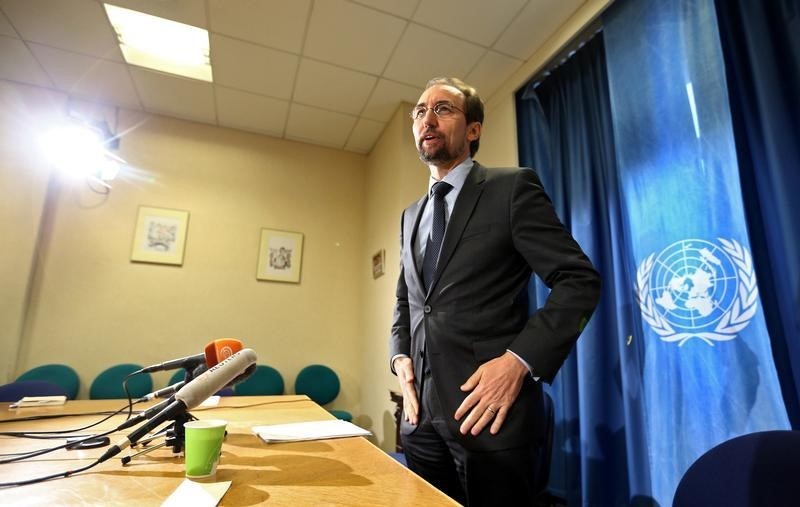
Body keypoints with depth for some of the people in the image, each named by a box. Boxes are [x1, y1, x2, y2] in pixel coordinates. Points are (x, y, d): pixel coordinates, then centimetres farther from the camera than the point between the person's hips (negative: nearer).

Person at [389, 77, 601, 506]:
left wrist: (520, 360, -19)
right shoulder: (410, 215, 15)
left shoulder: (512, 188, -4)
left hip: (489, 408, -6)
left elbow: (579, 281, -10)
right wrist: (400, 357, 4)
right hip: (421, 411, 6)